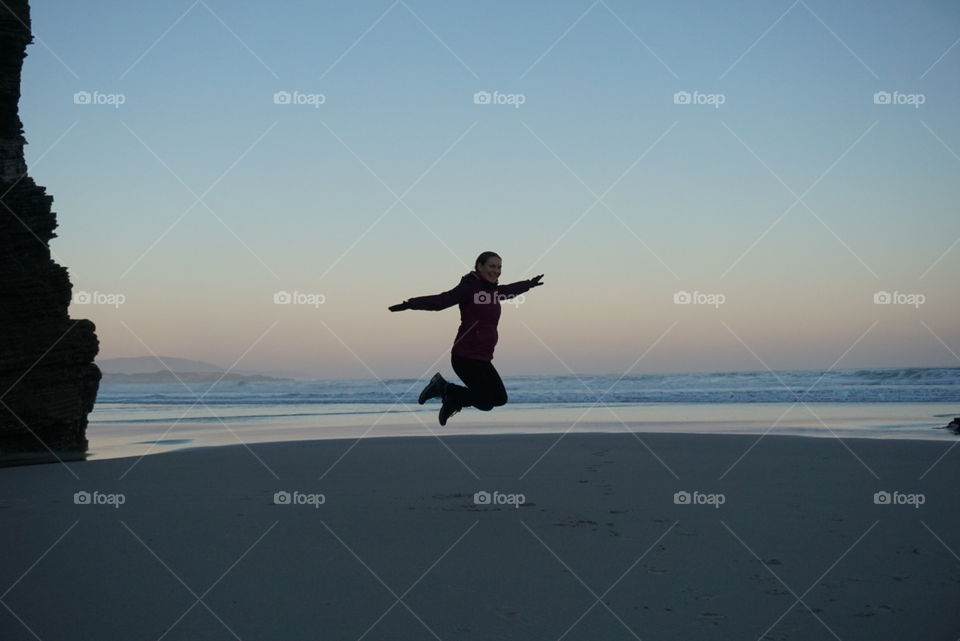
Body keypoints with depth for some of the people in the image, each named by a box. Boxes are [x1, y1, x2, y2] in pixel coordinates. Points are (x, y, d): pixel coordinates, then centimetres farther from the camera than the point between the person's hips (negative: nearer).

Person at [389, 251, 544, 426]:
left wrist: (530, 284, 49)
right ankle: (444, 388, 9)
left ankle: (449, 395, 21)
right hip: (465, 356, -9)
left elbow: (510, 290, 33)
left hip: (483, 358, 9)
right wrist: (410, 304, -36)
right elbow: (441, 301, -23)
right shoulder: (469, 287, -13)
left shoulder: (493, 290, 11)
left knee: (500, 398, 13)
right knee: (486, 403, -8)